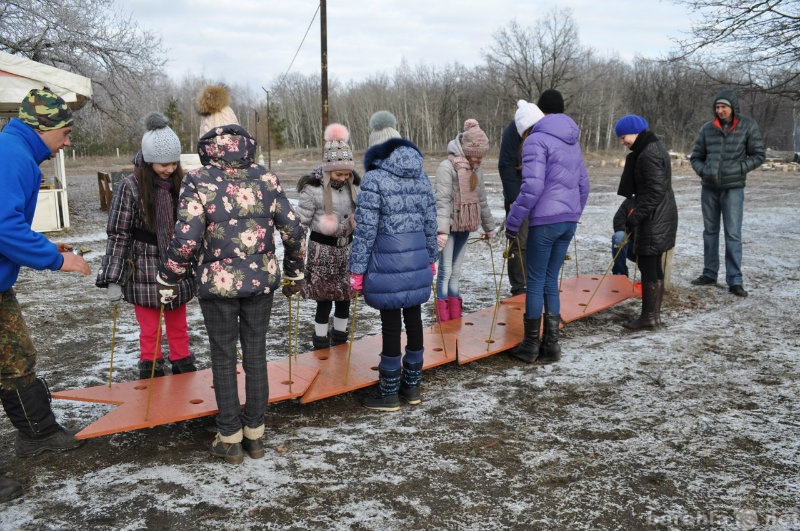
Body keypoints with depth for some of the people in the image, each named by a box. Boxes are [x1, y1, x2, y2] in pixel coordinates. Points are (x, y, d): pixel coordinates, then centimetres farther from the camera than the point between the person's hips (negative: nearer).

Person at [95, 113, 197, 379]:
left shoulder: (181, 183, -1)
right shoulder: (131, 186, -11)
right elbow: (118, 234, -8)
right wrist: (113, 280, -11)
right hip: (145, 274, -3)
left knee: (179, 327, 16)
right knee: (150, 332, 7)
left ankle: (185, 373, 31)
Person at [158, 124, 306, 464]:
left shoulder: (198, 182, -8)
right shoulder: (266, 179, 1)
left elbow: (186, 239, -15)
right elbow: (294, 231, 2)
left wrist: (168, 280, 0)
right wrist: (294, 274, 15)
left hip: (218, 283, -2)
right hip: (261, 281, 3)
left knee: (223, 359, 10)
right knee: (256, 354, 13)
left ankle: (230, 439, 18)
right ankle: (255, 435, 22)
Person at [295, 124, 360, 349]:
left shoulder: (353, 186, 2)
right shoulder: (313, 188, -15)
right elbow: (301, 220, -11)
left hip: (347, 247, 5)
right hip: (322, 249, -5)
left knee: (345, 296, 12)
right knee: (324, 298, -2)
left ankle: (339, 339, 29)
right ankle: (320, 344, 14)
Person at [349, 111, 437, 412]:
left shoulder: (374, 179, -12)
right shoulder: (420, 175, 6)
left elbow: (365, 229, -13)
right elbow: (430, 221, 11)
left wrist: (357, 269, -7)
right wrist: (431, 258, 21)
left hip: (387, 263, -6)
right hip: (417, 261, 6)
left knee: (391, 324, 2)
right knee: (413, 318, 14)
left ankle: (389, 393, 14)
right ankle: (412, 386, 27)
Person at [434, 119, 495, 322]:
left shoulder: (476, 169, 10)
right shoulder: (447, 167, -14)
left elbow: (481, 200, 20)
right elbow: (442, 200, -20)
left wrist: (488, 226, 25)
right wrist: (442, 230, -28)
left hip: (464, 226, 7)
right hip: (449, 226, -7)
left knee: (456, 272, 11)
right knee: (446, 271, -5)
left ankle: (455, 318, 17)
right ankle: (443, 319, 1)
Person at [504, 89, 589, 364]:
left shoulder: (537, 139, -9)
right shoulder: (573, 143, 16)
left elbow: (532, 186, -18)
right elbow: (583, 184, 19)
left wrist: (513, 221, -12)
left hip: (545, 221, -7)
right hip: (568, 222, 7)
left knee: (535, 282, 2)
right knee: (550, 281, 13)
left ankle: (530, 346, 10)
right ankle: (551, 344, 15)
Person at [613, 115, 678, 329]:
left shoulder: (649, 154, -18)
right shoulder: (654, 148, 14)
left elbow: (656, 192, -23)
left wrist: (636, 215, -22)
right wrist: (636, 211, 18)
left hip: (654, 220, -11)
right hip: (659, 217, 11)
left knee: (647, 266, -4)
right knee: (655, 267, 15)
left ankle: (649, 316, 3)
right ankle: (655, 313, 23)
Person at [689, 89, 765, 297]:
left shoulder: (748, 126, -3)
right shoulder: (707, 128, 3)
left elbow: (759, 155, 0)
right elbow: (695, 157, 11)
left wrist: (739, 169, -12)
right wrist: (703, 170, -8)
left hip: (733, 188, -3)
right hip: (709, 188, 4)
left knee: (733, 234, -5)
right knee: (710, 231, 12)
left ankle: (735, 280, 0)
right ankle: (709, 274, 23)